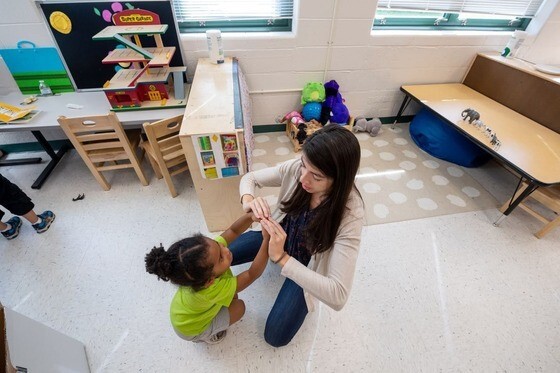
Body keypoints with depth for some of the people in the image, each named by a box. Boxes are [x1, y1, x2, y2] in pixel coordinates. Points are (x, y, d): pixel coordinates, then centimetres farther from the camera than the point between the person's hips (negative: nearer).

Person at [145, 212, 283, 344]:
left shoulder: (209, 250, -34)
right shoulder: (211, 290, -46)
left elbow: (233, 230, -27)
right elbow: (252, 275, -42)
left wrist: (252, 216, -45)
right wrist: (267, 241, -50)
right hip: (191, 328, -5)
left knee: (232, 296, 9)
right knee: (238, 307, -5)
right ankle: (206, 335, 16)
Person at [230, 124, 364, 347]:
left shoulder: (350, 214, -37)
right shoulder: (296, 168, -26)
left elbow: (338, 296, -37)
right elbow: (250, 178, -11)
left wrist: (282, 258, -44)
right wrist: (248, 200, -35)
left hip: (306, 265, -3)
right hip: (278, 237, 4)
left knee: (276, 337, -5)